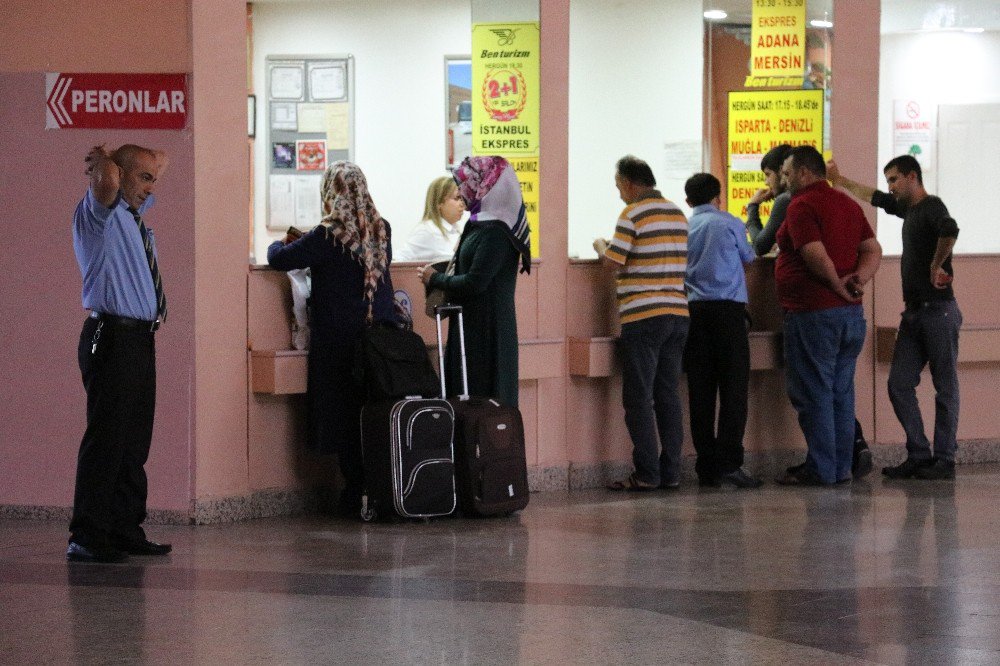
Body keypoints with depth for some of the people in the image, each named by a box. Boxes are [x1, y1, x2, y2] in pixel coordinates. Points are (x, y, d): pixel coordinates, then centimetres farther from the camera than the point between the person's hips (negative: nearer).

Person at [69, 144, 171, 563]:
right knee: (106, 438, -11)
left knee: (135, 441, 12)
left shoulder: (136, 214, 19)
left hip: (141, 339, 9)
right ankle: (86, 538, -11)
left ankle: (126, 531, 18)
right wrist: (103, 162, -10)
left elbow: (161, 160, 35)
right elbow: (105, 185, -31)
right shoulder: (100, 213, -6)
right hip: (112, 338, -9)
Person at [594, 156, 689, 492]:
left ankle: (646, 473, -4)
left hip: (643, 316, -7)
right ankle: (670, 472, 10)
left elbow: (613, 261, -13)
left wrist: (601, 246, 8)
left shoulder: (633, 214, -9)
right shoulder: (678, 213, 13)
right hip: (678, 313, 7)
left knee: (639, 398, -2)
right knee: (668, 395, 10)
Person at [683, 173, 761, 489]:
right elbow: (748, 256, 21)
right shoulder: (730, 224, 4)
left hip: (693, 309, 4)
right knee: (733, 387, -4)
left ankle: (706, 467, 4)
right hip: (727, 307, -4)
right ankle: (729, 461, -15)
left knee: (700, 391, 4)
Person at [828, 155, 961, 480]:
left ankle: (944, 460, 2)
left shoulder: (932, 206, -11)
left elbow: (949, 230, -34)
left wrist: (936, 266, -22)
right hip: (914, 312, 9)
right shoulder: (908, 209, 15)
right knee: (899, 385, 3)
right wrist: (840, 180, 39)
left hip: (938, 310, -9)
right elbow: (873, 196, 33)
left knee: (945, 387, -1)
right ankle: (919, 456, 8)